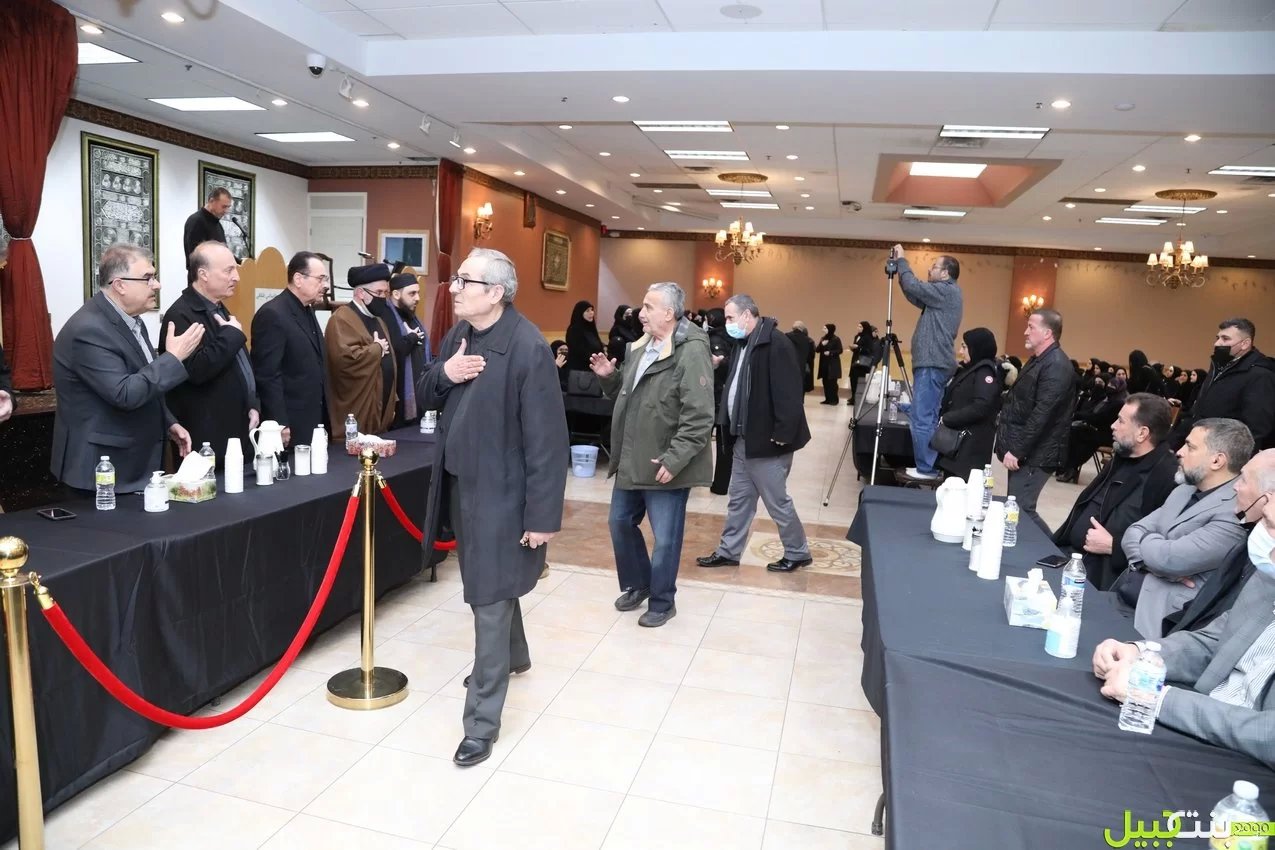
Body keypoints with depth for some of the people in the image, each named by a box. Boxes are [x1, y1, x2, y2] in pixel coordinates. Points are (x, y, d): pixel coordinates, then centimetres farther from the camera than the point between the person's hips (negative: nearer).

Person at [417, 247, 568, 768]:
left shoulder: (528, 348, -21)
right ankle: (513, 657, 50)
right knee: (490, 585, 25)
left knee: (490, 601, -1)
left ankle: (482, 721, 13)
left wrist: (542, 515, -20)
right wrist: (443, 373, -11)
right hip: (461, 483, 8)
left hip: (500, 491, -8)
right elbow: (425, 399, 13)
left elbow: (545, 439, -21)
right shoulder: (457, 336, 4)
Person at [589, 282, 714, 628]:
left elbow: (699, 416, -23)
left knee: (664, 538, 4)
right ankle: (637, 584, 39)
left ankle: (662, 602, 24)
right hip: (631, 461, 9)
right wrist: (609, 376, 3)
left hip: (664, 465, -8)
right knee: (621, 524, 18)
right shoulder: (640, 347, 11)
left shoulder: (691, 351, -17)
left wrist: (674, 460, -24)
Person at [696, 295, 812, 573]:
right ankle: (728, 552, 25)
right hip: (743, 439, 9)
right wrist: (728, 425, 12)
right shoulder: (744, 344, 12)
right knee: (739, 499, 15)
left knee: (776, 501, 4)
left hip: (766, 440, -9)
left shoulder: (775, 343, -17)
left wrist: (783, 434, -23)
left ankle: (798, 553, 20)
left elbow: (787, 392, -22)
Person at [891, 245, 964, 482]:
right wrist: (900, 268, 14)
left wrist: (902, 260, -1)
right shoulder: (944, 294, 20)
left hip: (932, 365, -10)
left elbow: (913, 287, -15)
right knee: (928, 418, 11)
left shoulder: (947, 291, -9)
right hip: (934, 364, 10)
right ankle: (929, 466, 15)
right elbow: (915, 296, 22)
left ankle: (926, 469, -8)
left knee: (922, 419, -10)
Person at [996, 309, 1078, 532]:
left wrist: (1017, 451, -21)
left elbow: (1041, 415, -23)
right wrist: (1013, 448, 17)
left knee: (1020, 511, -9)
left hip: (1035, 454, -10)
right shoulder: (1038, 360, 16)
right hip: (1022, 451, 10)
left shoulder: (1056, 366, -17)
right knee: (1016, 508, 12)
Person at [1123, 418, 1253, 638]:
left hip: (1158, 618, -8)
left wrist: (1145, 539, -1)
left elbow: (1170, 558, -23)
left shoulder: (1236, 512, -15)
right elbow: (1133, 533, 9)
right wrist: (1156, 564, -12)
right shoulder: (1186, 490, 13)